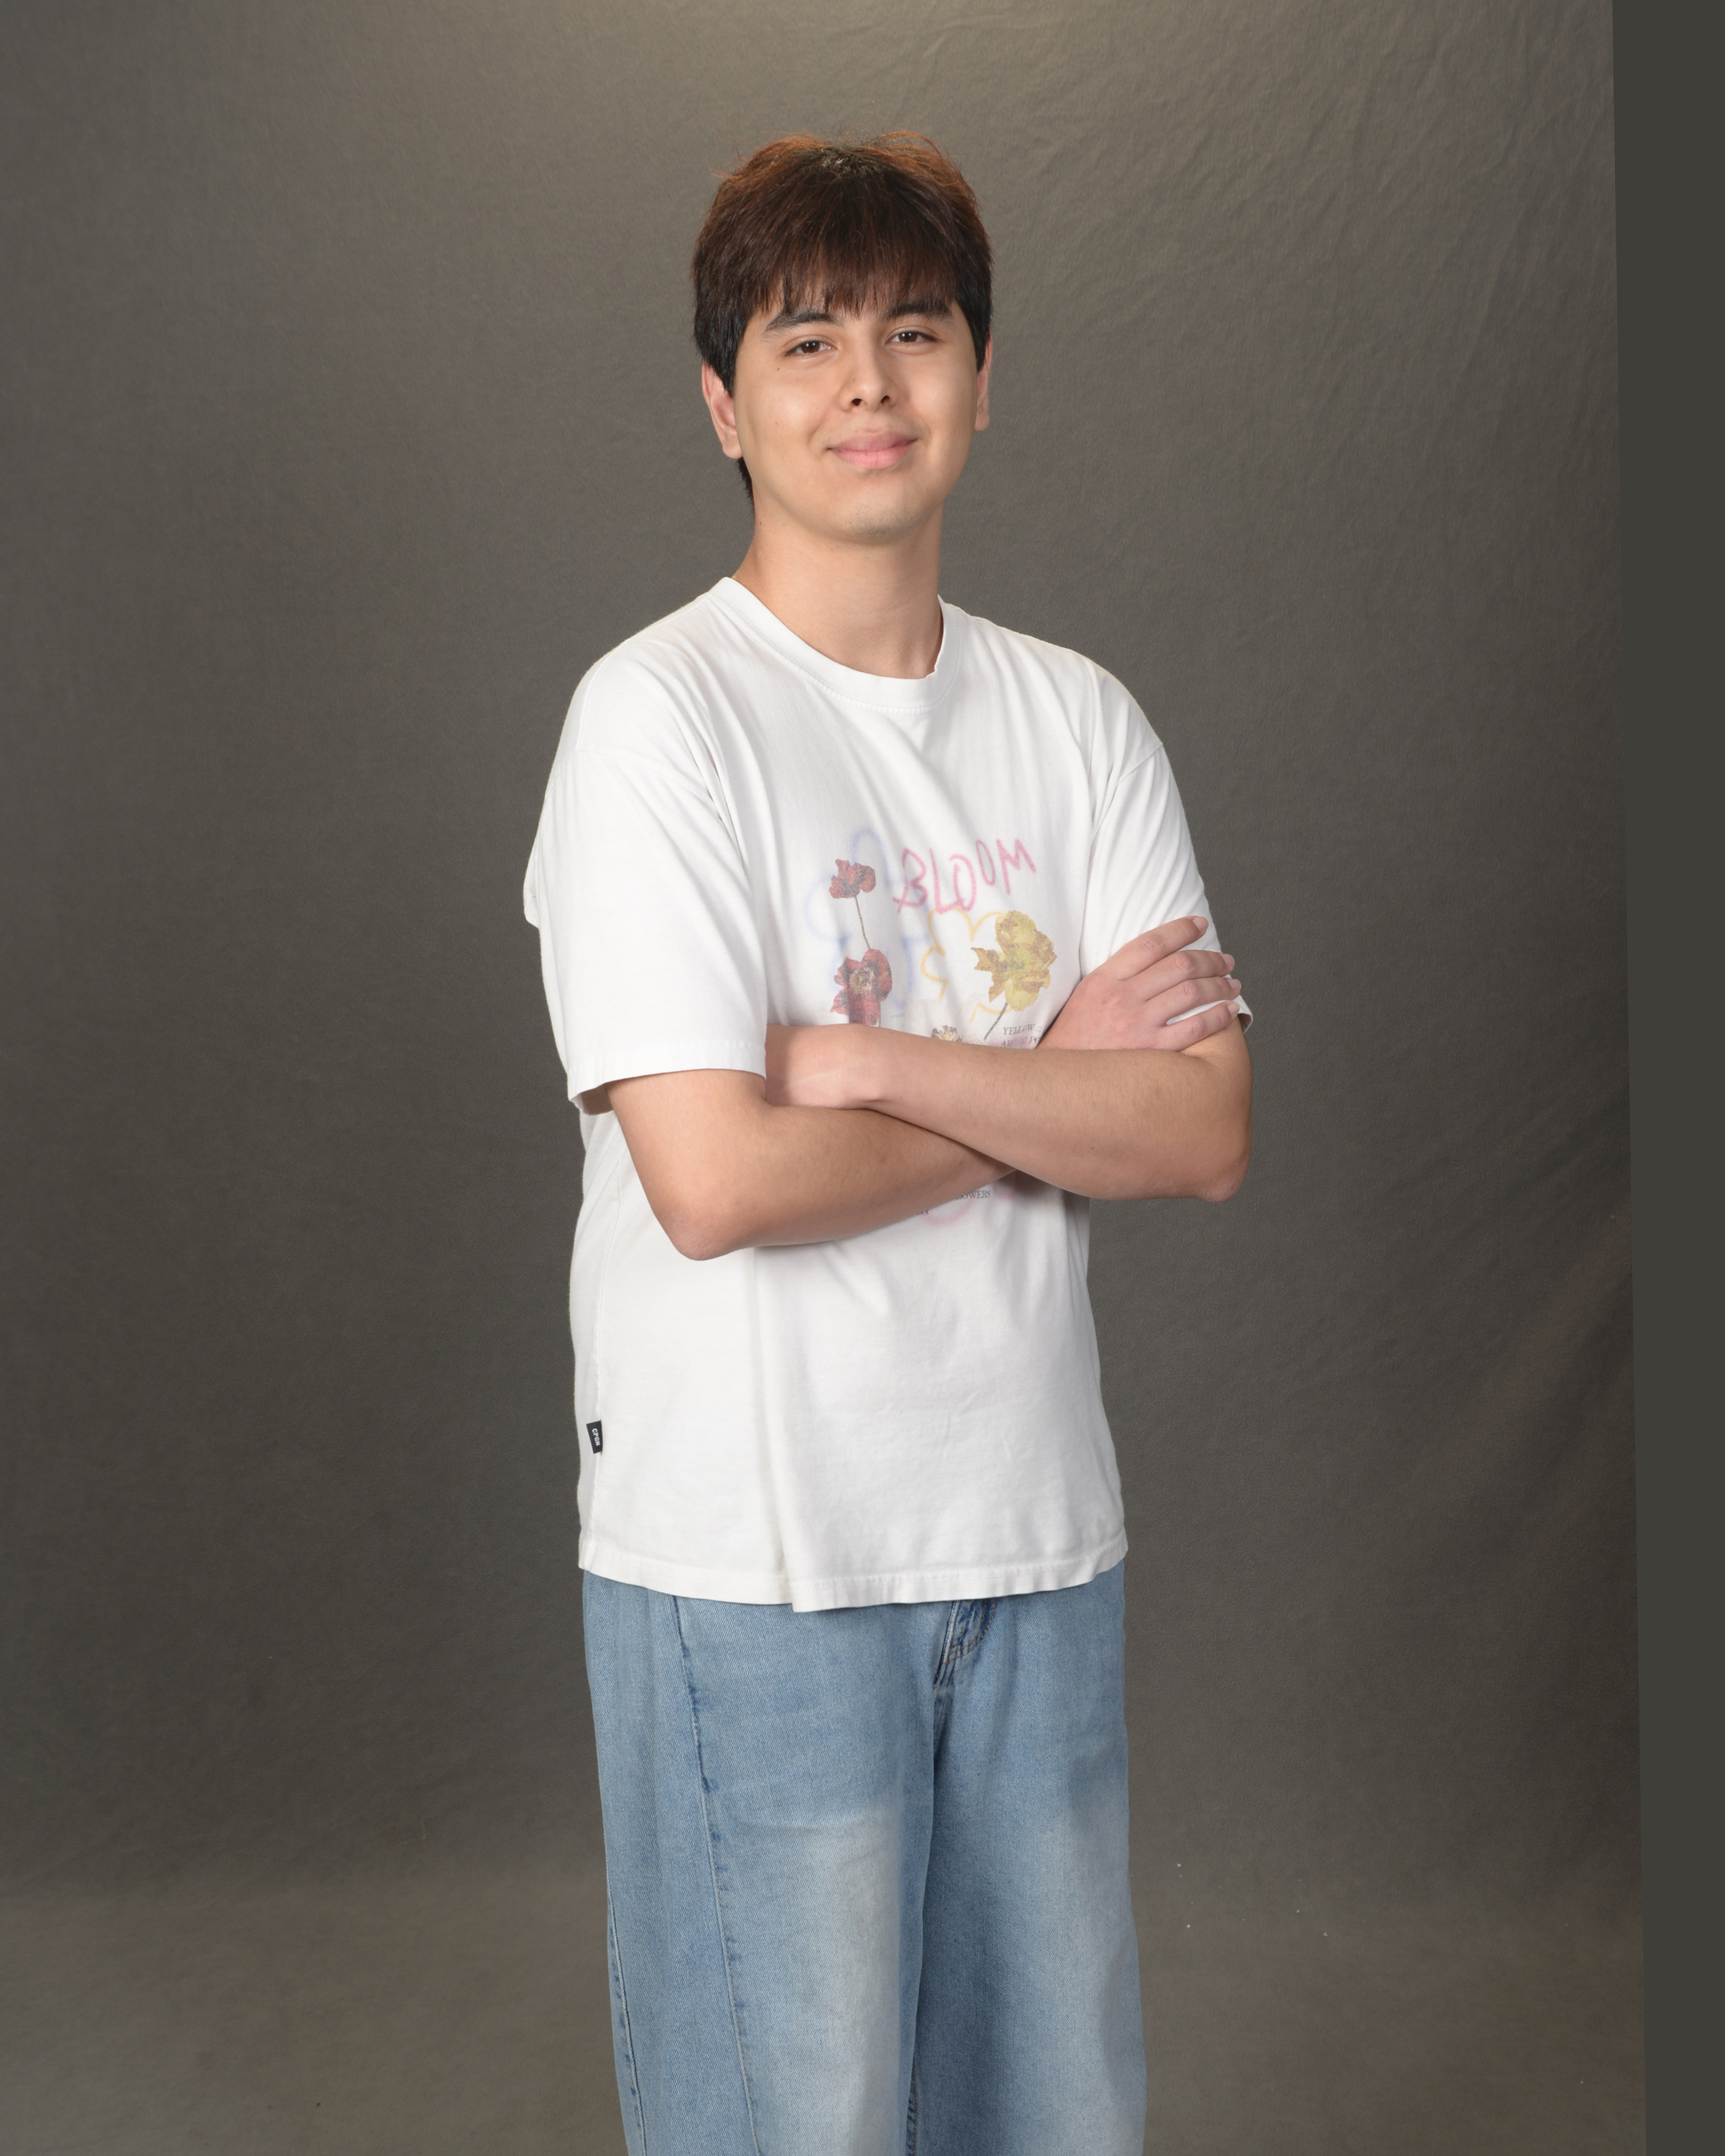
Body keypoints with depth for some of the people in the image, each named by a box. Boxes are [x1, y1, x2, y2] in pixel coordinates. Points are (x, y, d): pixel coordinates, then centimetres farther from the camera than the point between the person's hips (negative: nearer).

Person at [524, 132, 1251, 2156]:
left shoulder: (1077, 719, 6)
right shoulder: (660, 715, -10)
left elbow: (1206, 1129, -3)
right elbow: (712, 1177, -19)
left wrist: (872, 1060, -15)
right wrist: (1048, 1082, -7)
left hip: (1033, 1531, 5)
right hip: (752, 1554, -5)